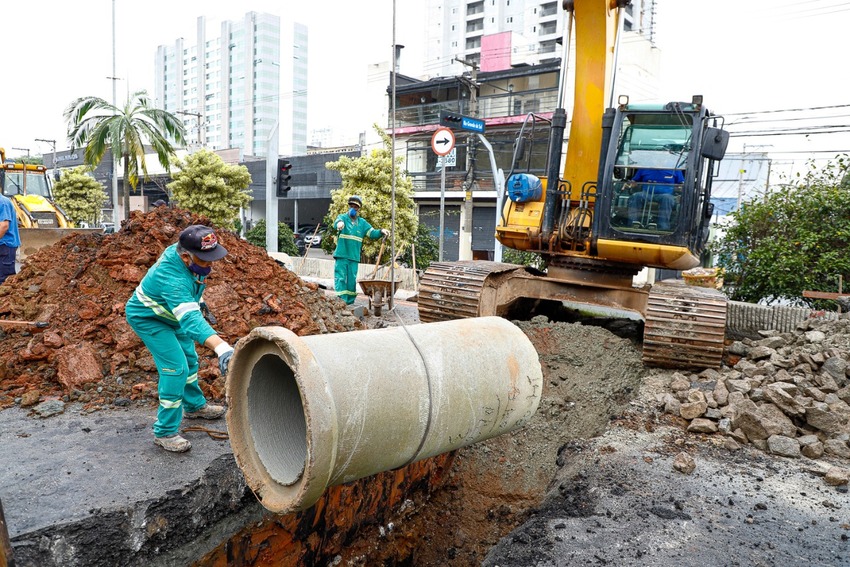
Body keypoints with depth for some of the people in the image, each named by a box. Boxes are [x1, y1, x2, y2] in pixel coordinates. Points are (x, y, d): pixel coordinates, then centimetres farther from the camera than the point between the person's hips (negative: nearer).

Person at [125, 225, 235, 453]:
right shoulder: (172, 279, -44)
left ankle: (194, 405, 42)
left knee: (189, 359, 20)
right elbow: (191, 321, -56)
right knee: (176, 367, -16)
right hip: (148, 319, -9)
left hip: (171, 314, 9)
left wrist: (197, 301, 13)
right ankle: (165, 432, -4)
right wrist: (222, 349, -67)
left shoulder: (181, 249, -19)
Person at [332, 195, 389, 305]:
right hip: (341, 255, -3)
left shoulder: (362, 222, 11)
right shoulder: (342, 217, 1)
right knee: (340, 278, -6)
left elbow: (372, 233, 4)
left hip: (354, 257, 3)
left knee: (352, 280, 7)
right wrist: (340, 223, -48)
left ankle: (350, 302, 16)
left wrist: (381, 231, -17)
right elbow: (337, 222, -22)